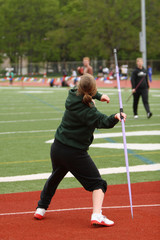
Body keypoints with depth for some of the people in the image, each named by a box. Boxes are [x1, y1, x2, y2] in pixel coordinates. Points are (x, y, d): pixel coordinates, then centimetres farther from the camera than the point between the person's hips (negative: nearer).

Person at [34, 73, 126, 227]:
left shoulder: (73, 96, 0)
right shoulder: (87, 111, -22)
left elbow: (82, 94, 24)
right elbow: (102, 122, -34)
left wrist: (99, 96, 23)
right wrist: (115, 117, -51)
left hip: (57, 148, 8)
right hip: (75, 153, -8)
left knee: (55, 178, 30)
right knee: (96, 182, -1)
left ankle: (41, 209, 43)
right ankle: (97, 215, -18)